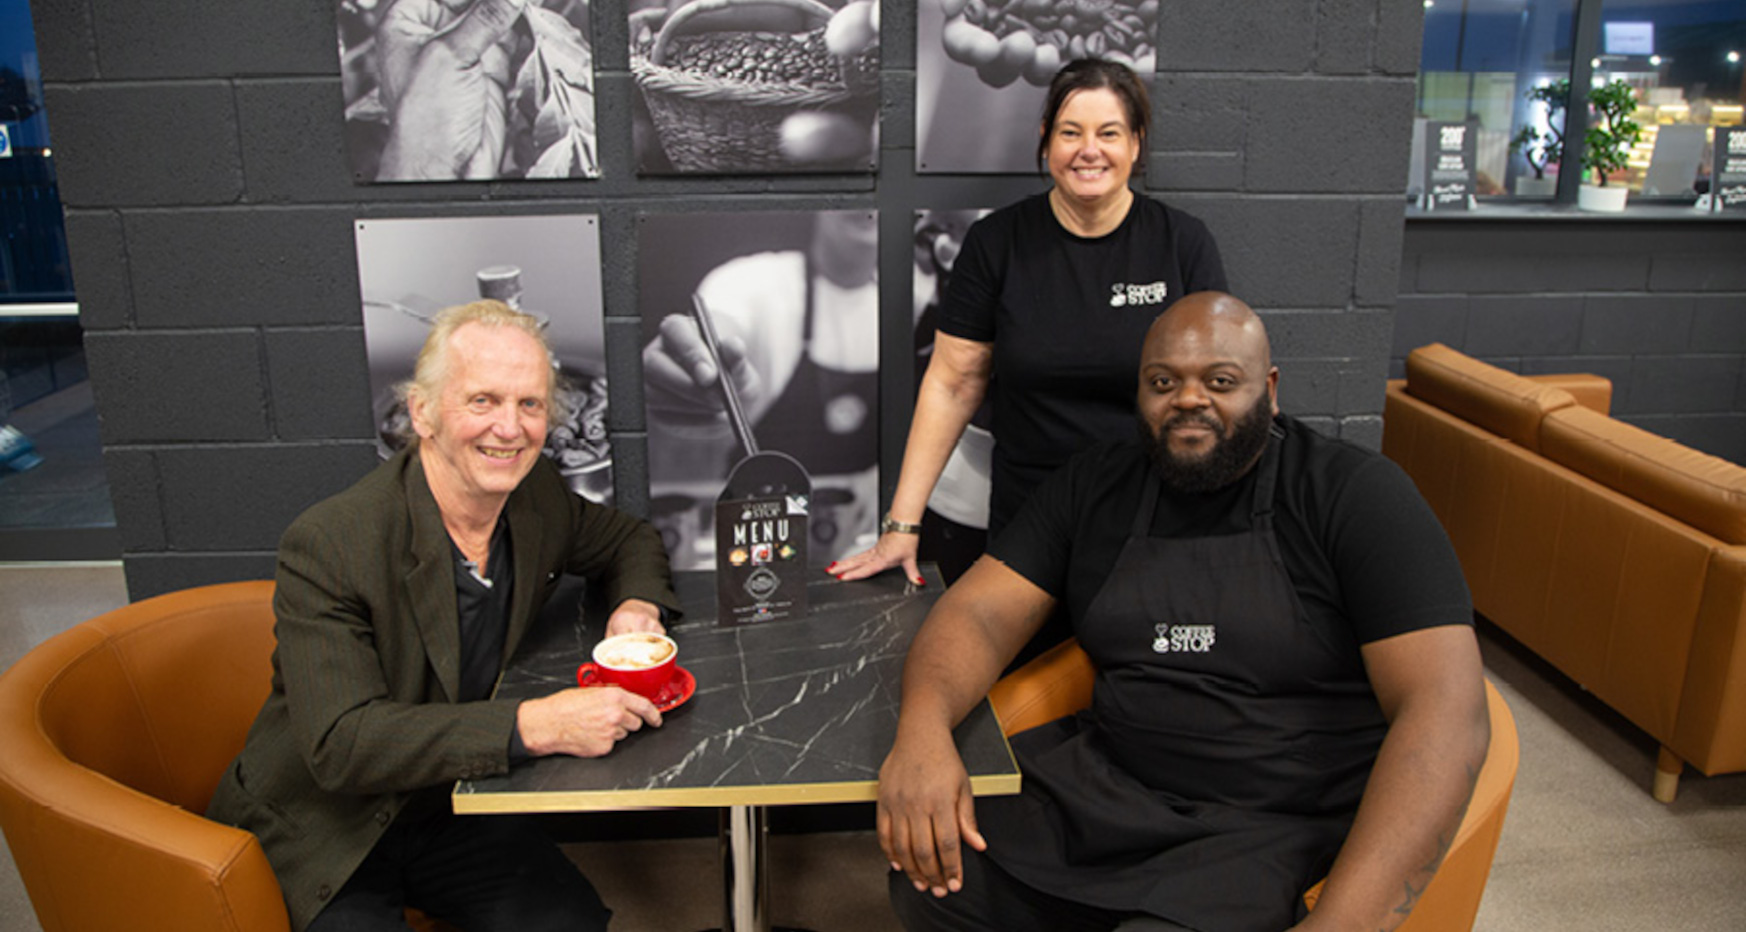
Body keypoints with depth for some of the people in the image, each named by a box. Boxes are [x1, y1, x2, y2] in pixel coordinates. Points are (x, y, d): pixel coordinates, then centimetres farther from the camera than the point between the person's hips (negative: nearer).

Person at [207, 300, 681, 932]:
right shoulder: (325, 548, -24)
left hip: (452, 808, 5)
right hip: (322, 837, -4)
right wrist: (534, 725, -37)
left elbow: (628, 540, 14)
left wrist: (636, 605, -10)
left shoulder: (537, 494, -7)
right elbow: (340, 743, -30)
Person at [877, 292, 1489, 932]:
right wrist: (923, 725, -24)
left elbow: (1447, 710, -16)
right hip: (1104, 779, 5)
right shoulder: (1094, 487, 7)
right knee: (926, 871, -15)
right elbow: (981, 612, 0)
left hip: (1283, 828, -4)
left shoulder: (1357, 495, -7)